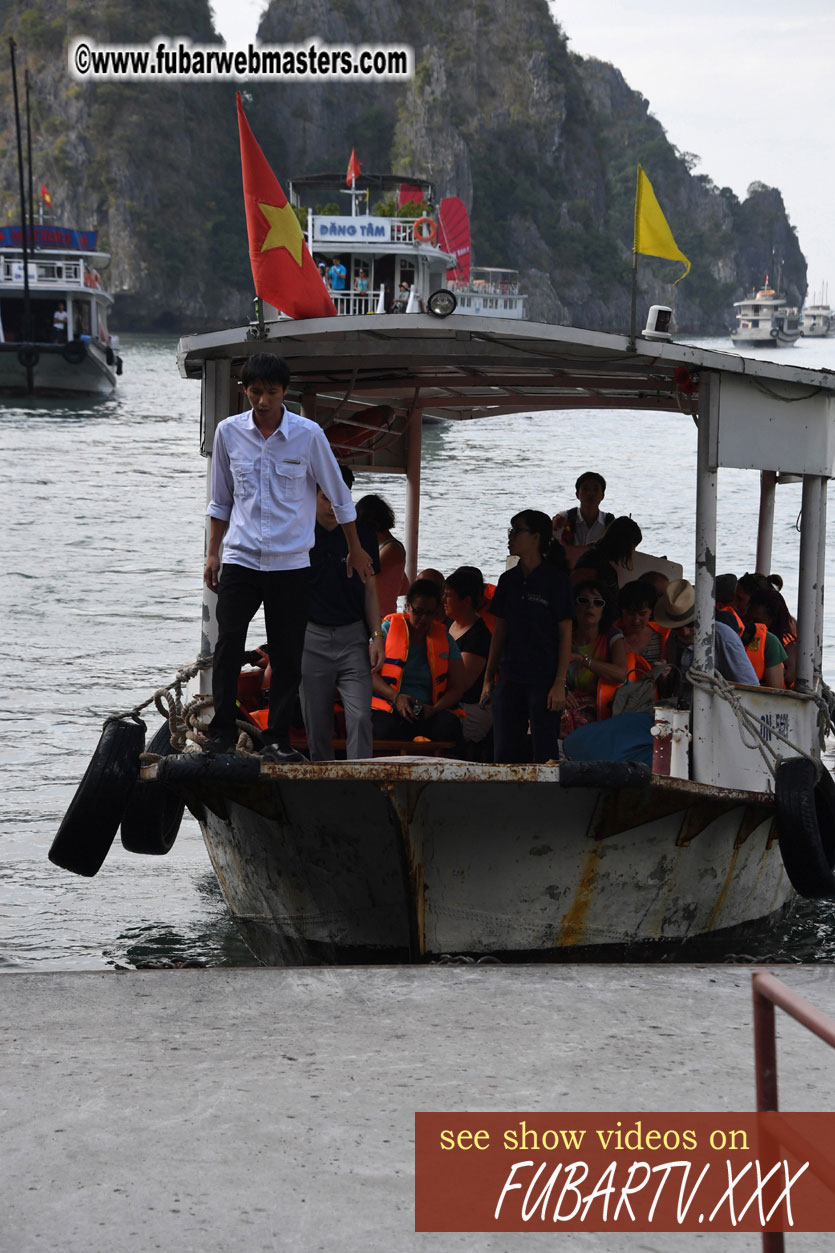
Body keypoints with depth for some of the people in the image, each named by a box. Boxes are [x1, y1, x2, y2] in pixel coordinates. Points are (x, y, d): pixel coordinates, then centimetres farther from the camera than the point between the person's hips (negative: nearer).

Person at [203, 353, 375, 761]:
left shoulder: (308, 434, -4)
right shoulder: (229, 432, 3)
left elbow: (339, 496, 8)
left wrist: (355, 550, 14)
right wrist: (213, 552, 12)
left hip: (290, 563, -1)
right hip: (241, 559, 1)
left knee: (287, 655, 1)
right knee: (227, 646, -11)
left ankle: (277, 739, 9)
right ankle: (222, 731, -2)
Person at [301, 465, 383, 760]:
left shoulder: (362, 535, 5)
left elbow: (370, 590, 11)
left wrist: (376, 637, 1)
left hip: (353, 637, 1)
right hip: (311, 638, -1)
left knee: (360, 716, -12)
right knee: (316, 722, 1)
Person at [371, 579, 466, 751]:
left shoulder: (444, 638, 16)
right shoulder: (389, 628, 11)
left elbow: (456, 688, 11)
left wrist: (434, 709, -10)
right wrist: (396, 697, -15)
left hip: (429, 712, 2)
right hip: (389, 709, -2)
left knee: (450, 724, -33)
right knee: (384, 729, -39)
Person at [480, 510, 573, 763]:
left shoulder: (556, 579, -5)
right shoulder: (509, 580, 11)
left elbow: (565, 635, -5)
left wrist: (560, 683, -11)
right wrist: (488, 679, 11)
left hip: (544, 678, -5)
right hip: (509, 678, 5)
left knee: (545, 754, -4)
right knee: (504, 754, 4)